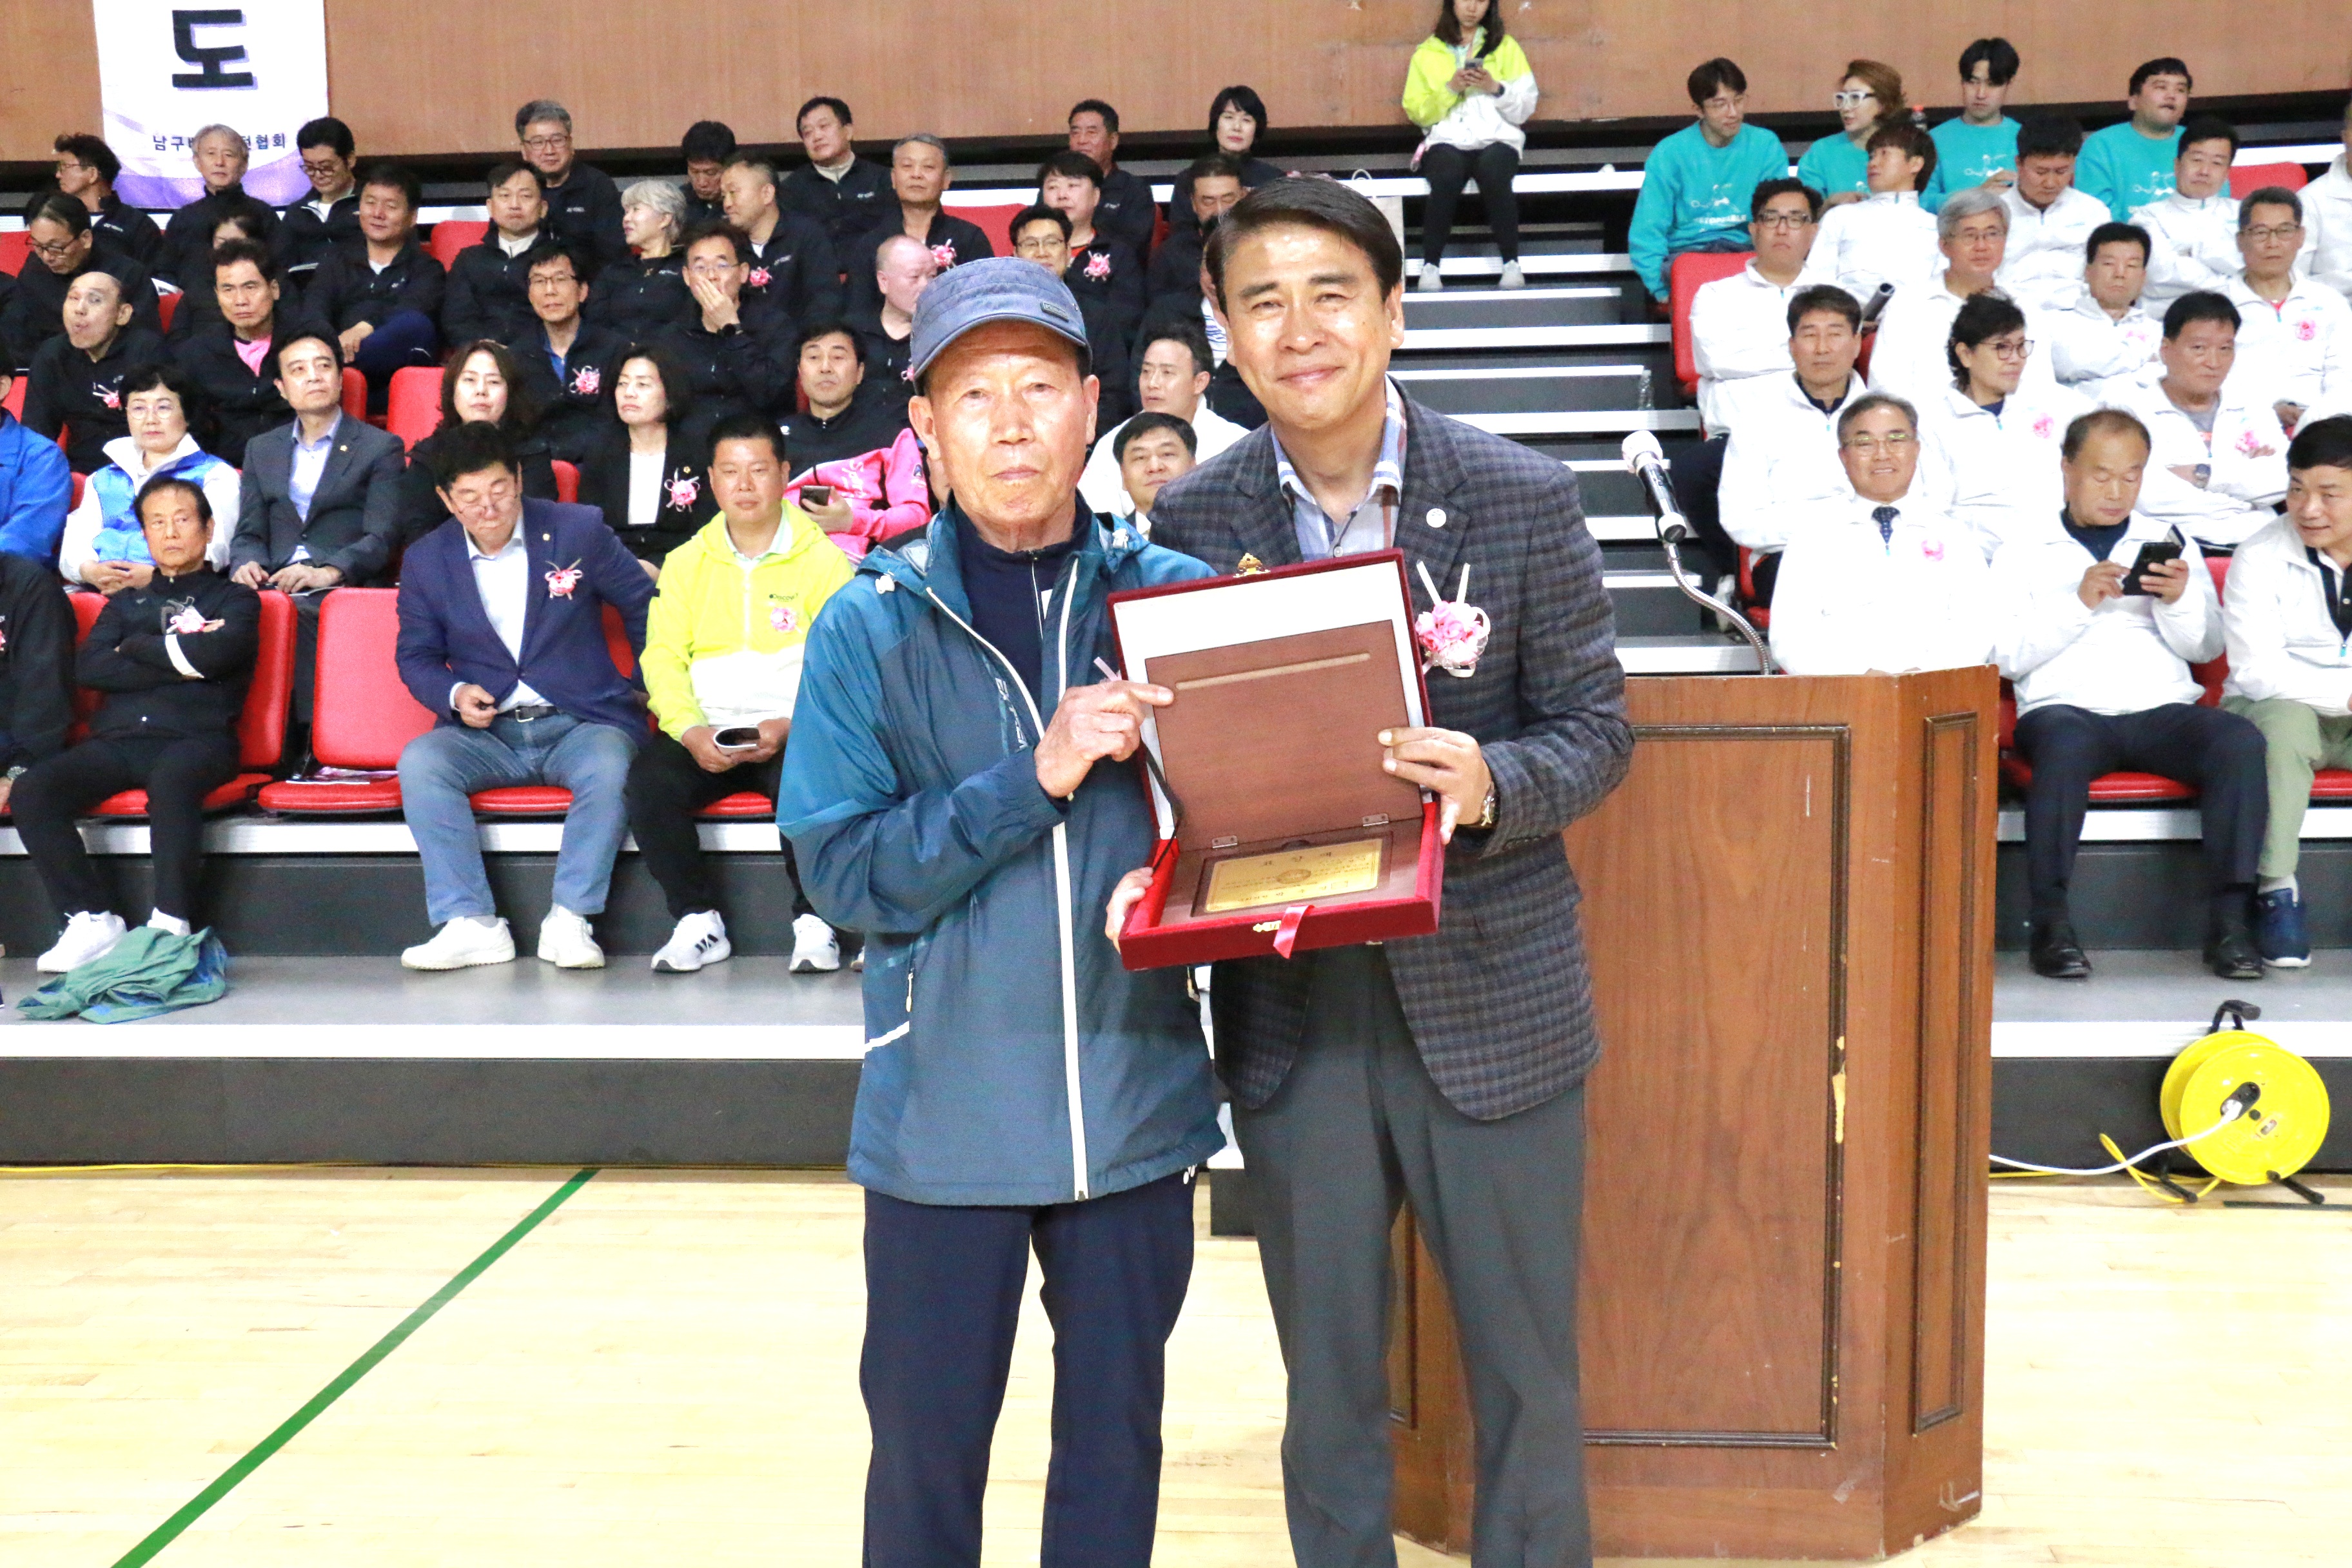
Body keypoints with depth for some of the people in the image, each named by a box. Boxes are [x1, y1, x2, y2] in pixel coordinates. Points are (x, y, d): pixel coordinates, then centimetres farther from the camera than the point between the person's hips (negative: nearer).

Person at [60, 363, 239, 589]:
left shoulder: (216, 475, 15)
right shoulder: (103, 479, 31)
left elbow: (214, 548, -3)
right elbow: (74, 542, 16)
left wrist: (154, 575, -20)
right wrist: (89, 570, -10)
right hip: (99, 588, 5)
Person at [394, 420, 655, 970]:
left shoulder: (578, 530, 0)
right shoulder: (425, 561, 6)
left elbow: (645, 609, 9)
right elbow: (417, 656, 14)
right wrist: (454, 694, -8)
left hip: (580, 723, -2)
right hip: (486, 733, 2)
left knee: (610, 767, -35)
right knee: (419, 760, -28)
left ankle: (568, 921, -28)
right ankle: (470, 925, -28)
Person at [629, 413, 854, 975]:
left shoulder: (821, 560, 6)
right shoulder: (685, 563, 15)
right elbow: (663, 656, 7)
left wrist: (791, 727, -19)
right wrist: (690, 730, -13)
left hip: (795, 732, -3)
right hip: (704, 732, 3)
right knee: (650, 778, -27)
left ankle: (815, 923, -15)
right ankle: (698, 921, -11)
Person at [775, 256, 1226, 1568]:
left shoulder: (1170, 598, 0)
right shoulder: (871, 629, -4)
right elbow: (842, 871, -11)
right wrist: (1034, 779, -20)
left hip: (1139, 1100, 2)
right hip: (947, 1110, -1)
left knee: (1117, 1434, 16)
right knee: (927, 1446, 12)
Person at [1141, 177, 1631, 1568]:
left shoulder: (1524, 499, -6)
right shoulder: (1193, 519, 0)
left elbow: (1594, 725, -2)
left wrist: (1490, 786, -22)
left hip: (1487, 995, -1)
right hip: (1289, 1003, 2)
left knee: (1528, 1375, 12)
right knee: (1330, 1386, 16)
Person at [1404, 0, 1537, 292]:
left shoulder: (1507, 47, 15)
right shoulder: (1427, 52, 15)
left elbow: (1525, 108, 8)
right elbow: (1417, 113, 8)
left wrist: (1495, 88, -9)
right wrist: (1450, 88, -7)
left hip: (1496, 138, 0)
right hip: (1446, 139, 0)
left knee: (1494, 176, -36)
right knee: (1446, 180, -36)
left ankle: (1511, 265, -28)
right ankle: (1430, 266, -27)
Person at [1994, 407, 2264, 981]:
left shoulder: (2171, 543, 23)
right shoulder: (2027, 546, 14)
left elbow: (2207, 647, 13)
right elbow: (2008, 655, 1)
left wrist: (2180, 600, -7)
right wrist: (2078, 602, -10)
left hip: (2163, 710, 3)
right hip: (2065, 706, -3)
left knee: (2240, 739, -28)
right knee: (2066, 744, -38)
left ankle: (2229, 920, -25)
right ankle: (2050, 923, -31)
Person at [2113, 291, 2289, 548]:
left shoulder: (2253, 406, 19)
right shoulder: (2134, 405, 3)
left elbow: (2283, 478, 2)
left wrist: (2203, 474, -7)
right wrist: (2247, 472, -2)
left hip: (2257, 543, 5)